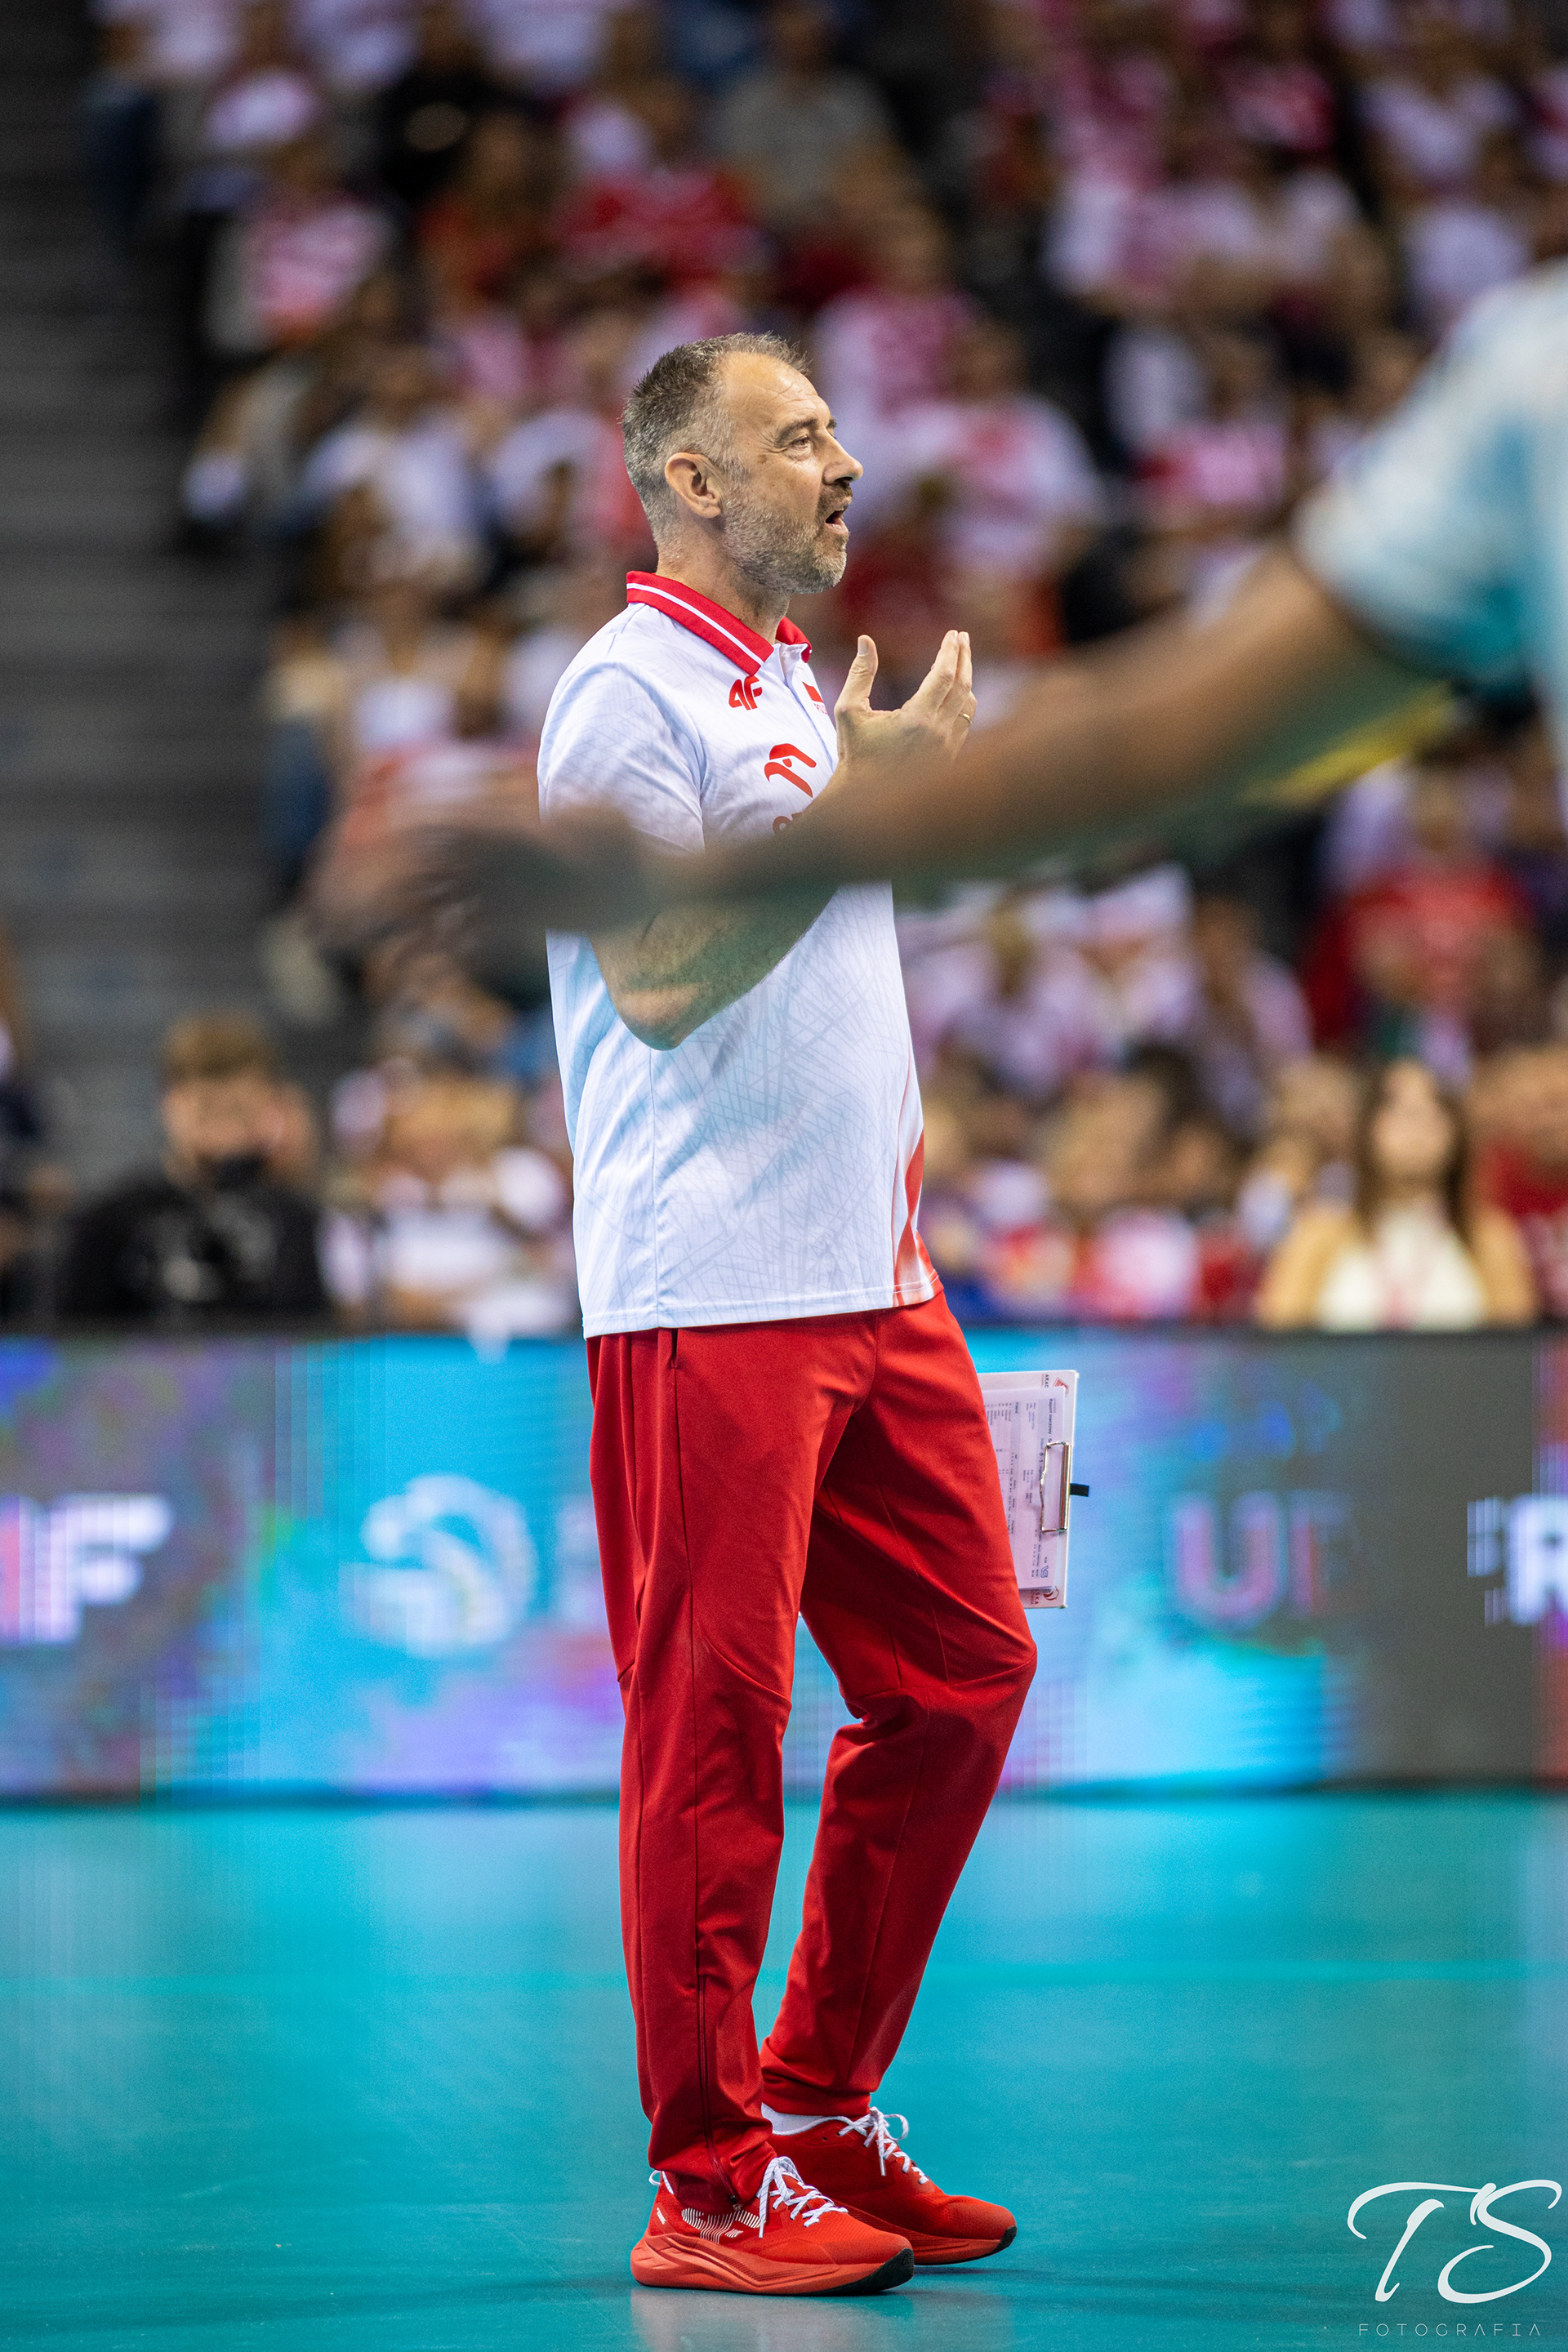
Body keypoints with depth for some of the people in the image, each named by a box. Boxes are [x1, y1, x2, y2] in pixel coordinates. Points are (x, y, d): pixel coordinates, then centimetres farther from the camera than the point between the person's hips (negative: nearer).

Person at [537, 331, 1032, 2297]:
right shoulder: (628, 691, -9)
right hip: (708, 1299, -9)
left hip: (872, 1283, 9)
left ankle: (823, 2113, 20)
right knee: (711, 1728, -5)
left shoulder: (797, 690, 20)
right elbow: (659, 978, -18)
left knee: (961, 1673, 10)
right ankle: (712, 2183, 1)